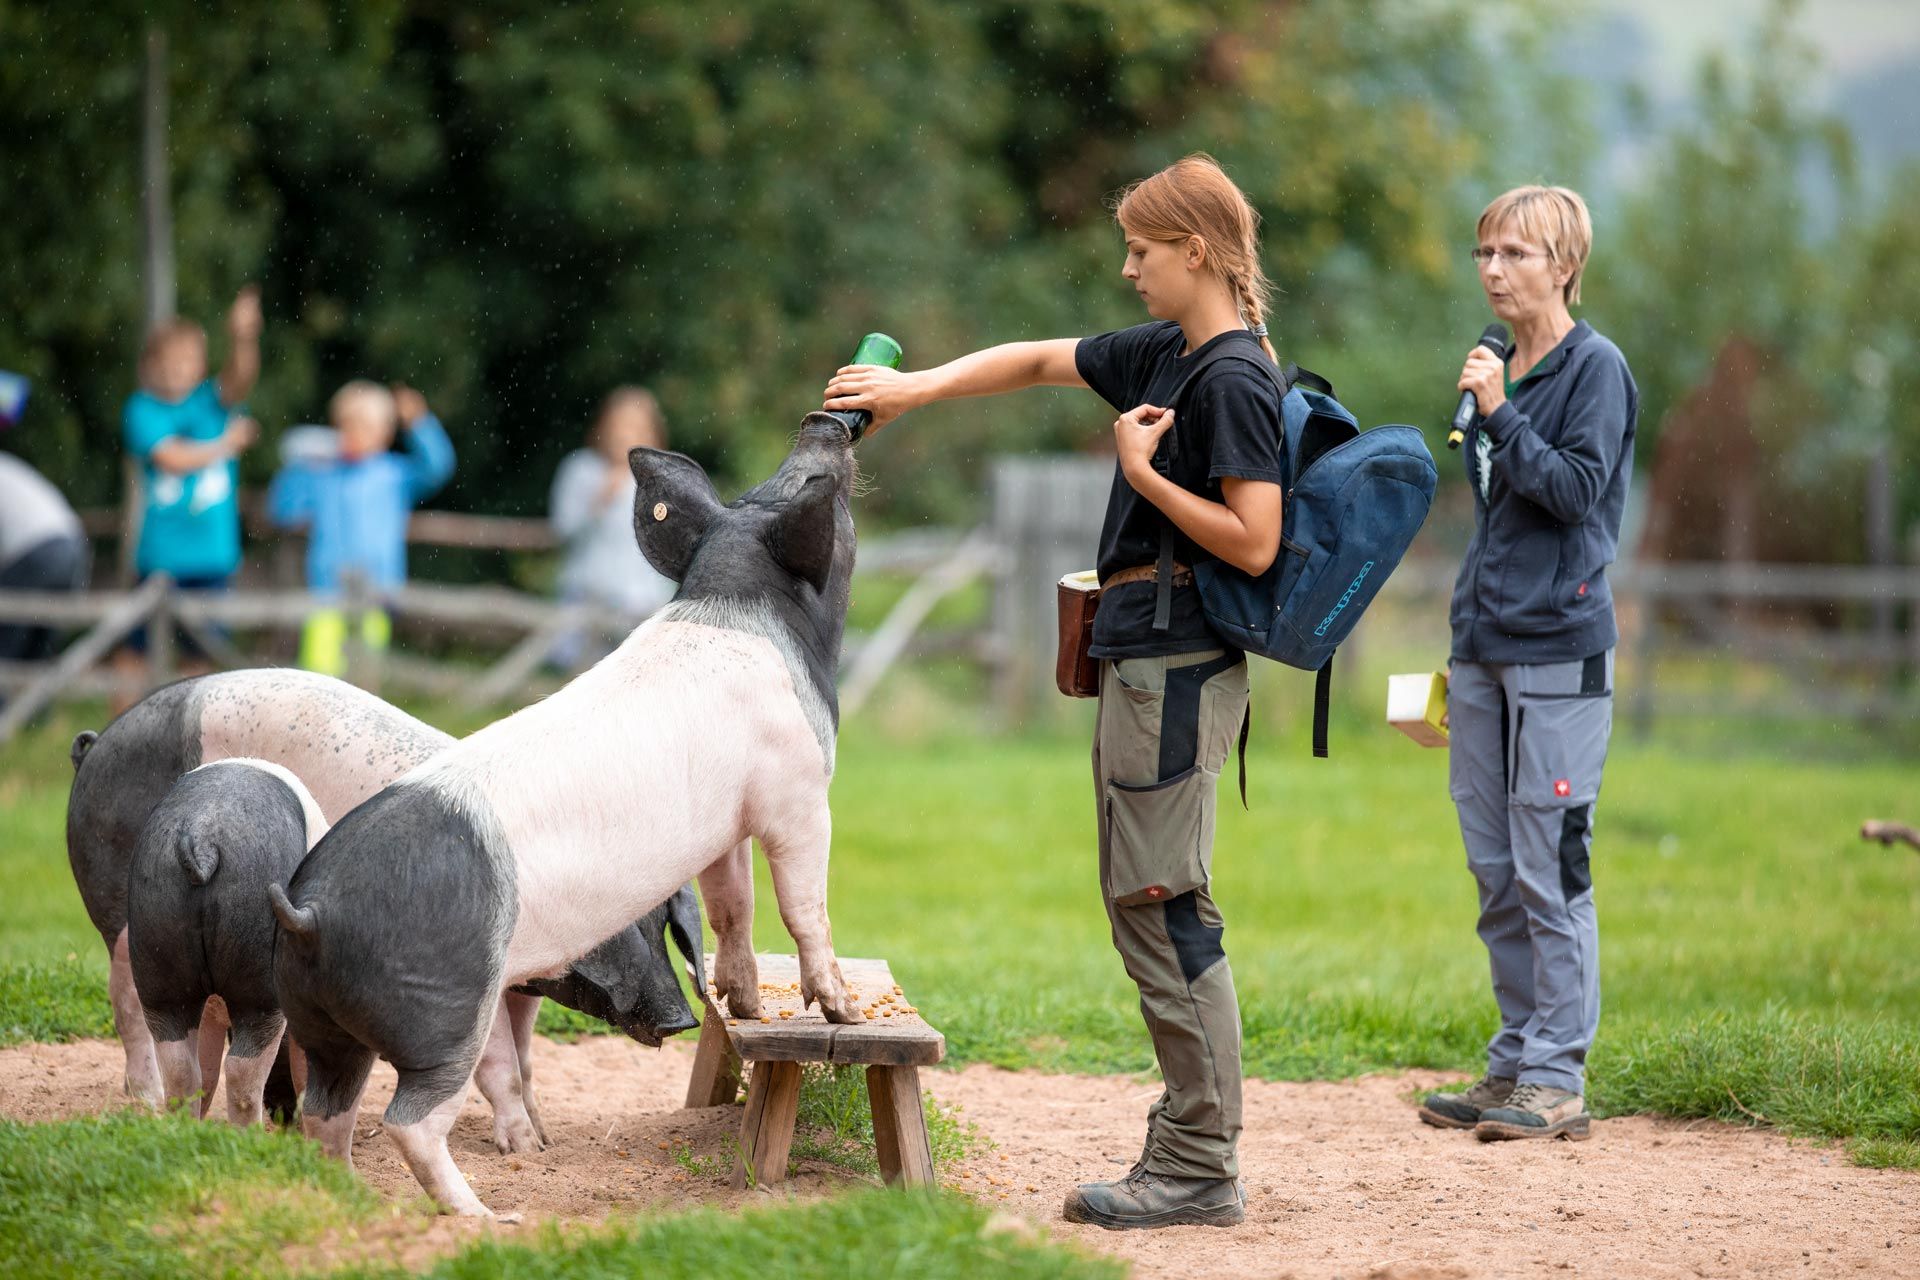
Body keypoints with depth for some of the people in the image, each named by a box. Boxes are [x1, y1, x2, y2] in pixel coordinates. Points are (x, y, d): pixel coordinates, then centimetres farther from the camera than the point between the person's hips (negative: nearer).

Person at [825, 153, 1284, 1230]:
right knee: (1144, 900, 9)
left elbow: (1254, 543, -19)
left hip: (1179, 665, -10)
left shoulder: (1235, 382, -13)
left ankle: (1202, 1165, -9)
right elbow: (1036, 362, 26)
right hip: (1143, 658, 10)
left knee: (1164, 900, -10)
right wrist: (915, 388, 17)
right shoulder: (1163, 355, 15)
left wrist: (1141, 470, -13)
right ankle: (1195, 1141, 11)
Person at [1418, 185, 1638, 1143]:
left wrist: (1499, 416, -19)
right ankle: (1514, 1064, 16)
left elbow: (1579, 489, -15)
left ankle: (1557, 1078, -4)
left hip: (1559, 650, -8)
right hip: (1484, 648, 8)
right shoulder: (1495, 366, 17)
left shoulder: (1596, 368, -5)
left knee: (1550, 869, -7)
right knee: (1495, 872, 9)